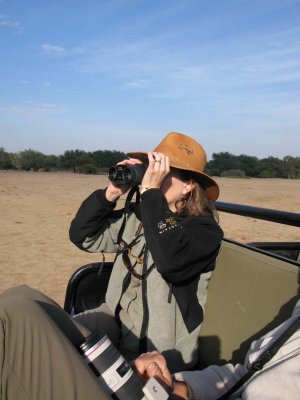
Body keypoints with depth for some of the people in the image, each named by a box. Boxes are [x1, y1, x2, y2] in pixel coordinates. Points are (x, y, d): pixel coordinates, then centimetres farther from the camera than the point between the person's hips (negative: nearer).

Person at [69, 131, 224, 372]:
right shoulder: (136, 216, 4)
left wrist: (151, 192, -29)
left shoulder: (204, 228, -12)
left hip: (158, 350, -5)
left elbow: (171, 261, -34)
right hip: (116, 318, 6)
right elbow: (82, 235, 5)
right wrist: (111, 193, -9)